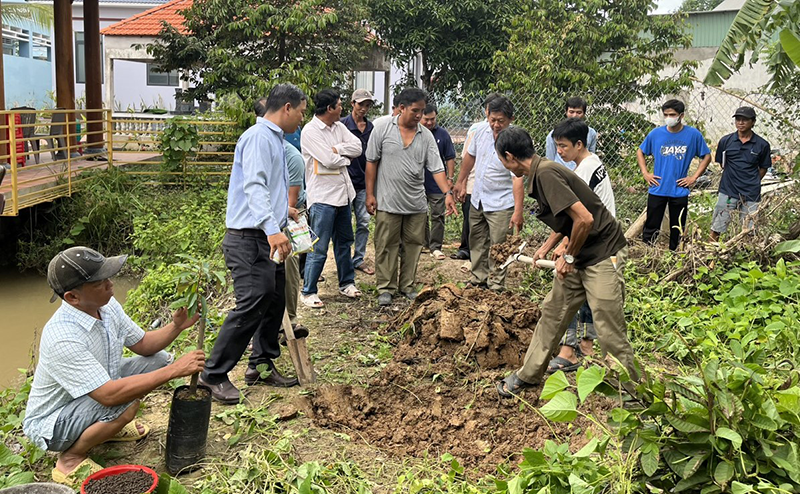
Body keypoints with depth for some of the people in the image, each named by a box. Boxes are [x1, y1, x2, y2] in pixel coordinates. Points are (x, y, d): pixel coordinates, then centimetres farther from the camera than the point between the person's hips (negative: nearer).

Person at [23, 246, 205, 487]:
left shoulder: (106, 305, -11)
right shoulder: (62, 339, -36)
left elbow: (143, 345, 2)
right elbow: (109, 394, -39)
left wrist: (176, 327, -18)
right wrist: (174, 370, -37)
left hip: (93, 399, 8)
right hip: (50, 424, -8)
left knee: (158, 360, 2)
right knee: (125, 404, -34)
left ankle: (109, 426, 17)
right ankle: (70, 459, -8)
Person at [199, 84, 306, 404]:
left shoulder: (275, 139, 19)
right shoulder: (259, 137, -14)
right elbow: (254, 186, -29)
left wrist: (283, 213, 39)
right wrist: (272, 229, -41)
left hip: (268, 238, 11)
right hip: (249, 239, -10)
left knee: (275, 301, 14)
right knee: (251, 306, -14)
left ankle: (261, 365, 27)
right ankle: (214, 375, -3)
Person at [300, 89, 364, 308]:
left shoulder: (338, 127, 10)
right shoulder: (310, 130, -13)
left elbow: (357, 147, -1)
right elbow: (329, 161, -20)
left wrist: (335, 149, -14)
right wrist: (346, 158, -1)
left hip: (342, 193, 8)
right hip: (323, 196, -8)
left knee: (344, 242, 18)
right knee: (319, 248, -7)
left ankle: (346, 283, 32)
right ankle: (308, 292, 3)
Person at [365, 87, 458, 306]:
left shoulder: (426, 136, 3)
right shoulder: (383, 128, -4)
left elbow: (436, 168, 0)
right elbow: (372, 162, -1)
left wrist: (447, 193, -13)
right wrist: (370, 194, -4)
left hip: (416, 204, 3)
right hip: (388, 202, -3)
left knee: (413, 245, 10)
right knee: (386, 246, 3)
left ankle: (407, 285, 24)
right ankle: (385, 288, 15)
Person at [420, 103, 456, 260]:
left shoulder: (442, 134, 1)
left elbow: (450, 158, 4)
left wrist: (450, 178, -2)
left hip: (438, 185, 0)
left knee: (438, 216, 1)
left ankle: (435, 247, 7)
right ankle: (423, 243, 25)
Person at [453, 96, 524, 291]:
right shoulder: (482, 132, -3)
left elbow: (517, 179, -26)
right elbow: (470, 157, 15)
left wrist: (518, 211, -33)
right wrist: (461, 182, 21)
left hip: (501, 204, -6)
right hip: (477, 200, 6)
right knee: (477, 243, 17)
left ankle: (495, 284, 13)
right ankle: (479, 278, 32)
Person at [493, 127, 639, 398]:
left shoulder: (546, 174, -22)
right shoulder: (541, 172, 8)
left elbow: (584, 219, -29)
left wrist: (569, 257, -15)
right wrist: (547, 246, 26)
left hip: (603, 255, -10)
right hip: (579, 256, 10)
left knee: (609, 331, -5)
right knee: (553, 312, 16)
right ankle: (529, 375, 29)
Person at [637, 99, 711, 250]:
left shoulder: (693, 134, -5)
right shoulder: (655, 134, -3)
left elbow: (706, 156, 6)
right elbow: (640, 152, 12)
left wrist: (694, 177, -2)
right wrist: (645, 173, 2)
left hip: (680, 191, 0)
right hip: (657, 189, 0)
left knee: (677, 229, 12)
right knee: (651, 227, 4)